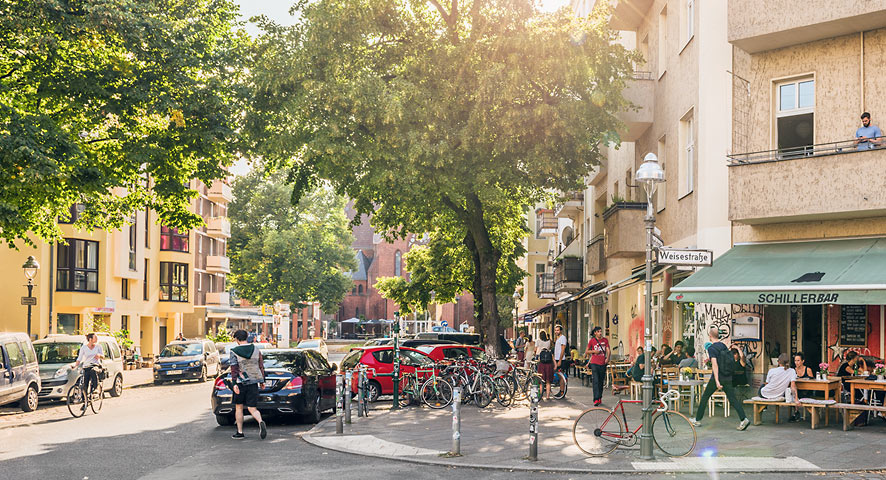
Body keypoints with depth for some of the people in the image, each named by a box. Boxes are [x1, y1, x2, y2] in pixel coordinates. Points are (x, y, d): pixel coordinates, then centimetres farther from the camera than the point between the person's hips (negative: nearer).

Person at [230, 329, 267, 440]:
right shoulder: (256, 350, 5)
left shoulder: (234, 352, -5)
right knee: (252, 408, 4)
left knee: (239, 407, 14)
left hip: (240, 382, -2)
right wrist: (262, 381, 17)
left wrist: (234, 384, -15)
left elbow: (234, 369, -13)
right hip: (253, 382, 3)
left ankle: (240, 432, 16)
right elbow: (261, 366, 9)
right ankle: (261, 422, -25)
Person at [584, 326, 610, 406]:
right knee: (595, 381, -12)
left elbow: (608, 350, 3)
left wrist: (607, 358, -14)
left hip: (603, 364, 3)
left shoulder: (605, 340, 9)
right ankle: (596, 399, -16)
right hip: (594, 363, -3)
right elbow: (586, 351, 9)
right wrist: (594, 351, -9)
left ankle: (600, 398, 23)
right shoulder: (592, 341, 3)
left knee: (601, 382, 11)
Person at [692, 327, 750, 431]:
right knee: (732, 399, 2)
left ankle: (697, 420, 18)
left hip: (718, 377, -6)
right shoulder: (724, 346, 10)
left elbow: (715, 364, -20)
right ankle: (744, 419, -15)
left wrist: (717, 381, -25)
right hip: (728, 377, 6)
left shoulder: (712, 348, -11)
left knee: (705, 397, 10)